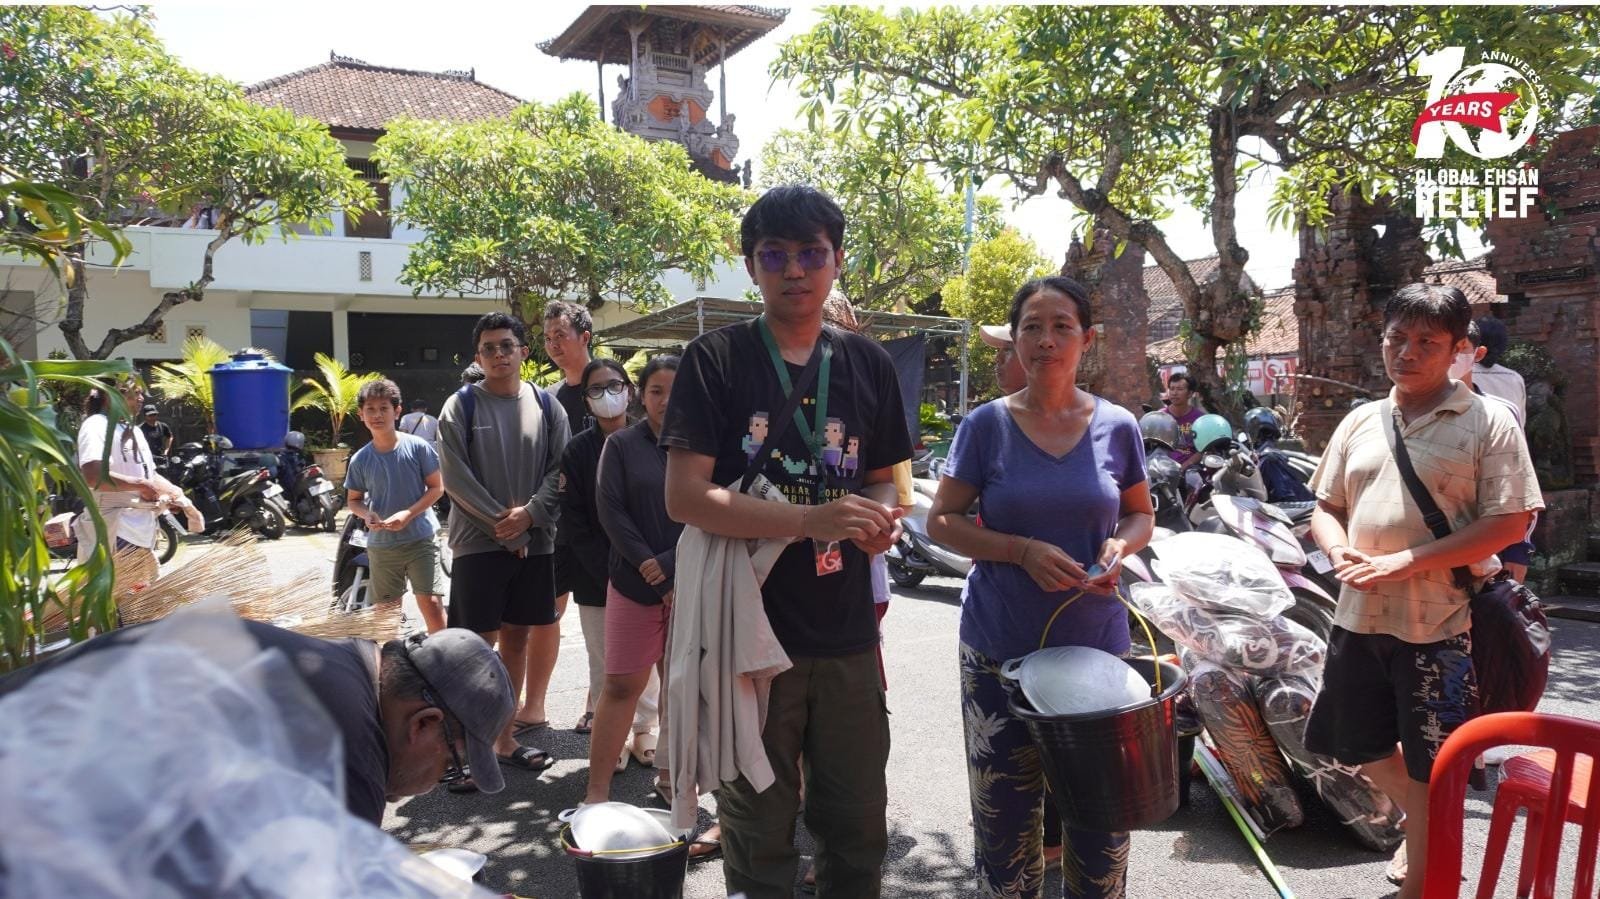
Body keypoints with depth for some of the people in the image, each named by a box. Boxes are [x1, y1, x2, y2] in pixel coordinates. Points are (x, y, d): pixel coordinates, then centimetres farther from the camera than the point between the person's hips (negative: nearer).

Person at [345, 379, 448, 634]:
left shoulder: (417, 446, -7)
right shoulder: (360, 459, 1)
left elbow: (437, 487, -2)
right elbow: (354, 500, 12)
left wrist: (408, 514, -16)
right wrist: (367, 514, -11)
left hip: (421, 539, -3)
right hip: (381, 544, 3)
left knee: (431, 604, -10)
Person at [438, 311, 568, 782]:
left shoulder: (546, 405, 7)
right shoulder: (461, 405, -1)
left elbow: (560, 470, 3)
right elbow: (454, 477, -7)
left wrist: (529, 514, -12)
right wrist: (503, 523, -12)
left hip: (534, 543, 3)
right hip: (478, 543, -3)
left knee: (516, 639, 11)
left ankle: (505, 738, 21)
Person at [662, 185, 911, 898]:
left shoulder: (868, 364, 8)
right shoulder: (716, 359, -5)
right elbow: (684, 496, -12)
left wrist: (882, 516, -6)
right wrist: (811, 520, -22)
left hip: (848, 637, 4)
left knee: (859, 833, 15)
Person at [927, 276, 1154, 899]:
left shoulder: (1117, 427, 3)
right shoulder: (988, 424, -3)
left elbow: (1141, 514, 15)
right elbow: (941, 521, -1)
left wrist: (1120, 546, -8)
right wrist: (1024, 551, -16)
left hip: (1096, 645, 1)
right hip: (999, 652, -1)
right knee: (1005, 812, 7)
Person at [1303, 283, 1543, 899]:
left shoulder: (1487, 423, -6)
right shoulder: (1360, 422, 10)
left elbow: (1510, 523, -13)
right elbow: (1326, 507, 15)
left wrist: (1407, 562, -19)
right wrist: (1341, 553, -8)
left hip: (1440, 625, -5)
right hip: (1358, 617, 6)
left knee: (1430, 770, 6)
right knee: (1360, 747, 19)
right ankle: (1422, 827, 47)